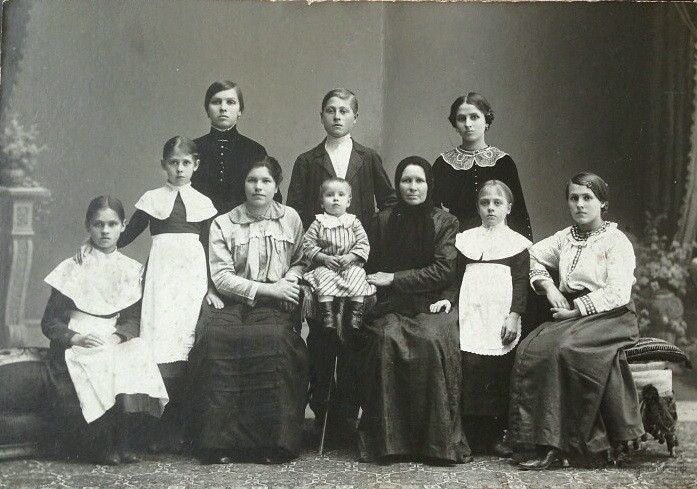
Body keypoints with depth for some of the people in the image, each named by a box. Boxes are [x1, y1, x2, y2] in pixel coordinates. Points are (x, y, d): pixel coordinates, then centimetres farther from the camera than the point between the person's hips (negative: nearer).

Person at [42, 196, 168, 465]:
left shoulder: (131, 270, 14)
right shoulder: (72, 269, 5)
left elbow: (133, 319, 7)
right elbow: (49, 322, 1)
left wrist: (117, 336, -14)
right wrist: (75, 338, -17)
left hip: (115, 343, 3)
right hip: (76, 347, -3)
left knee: (140, 352, -30)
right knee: (101, 365, -35)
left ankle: (118, 443, -24)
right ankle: (99, 446, -21)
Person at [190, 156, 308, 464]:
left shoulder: (290, 219, 13)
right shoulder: (224, 224, 9)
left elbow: (300, 262, 20)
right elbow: (221, 277, 1)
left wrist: (288, 281, -3)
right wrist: (266, 289, -8)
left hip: (276, 306, 0)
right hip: (233, 303, 1)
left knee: (272, 338, -35)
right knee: (215, 337, -33)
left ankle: (273, 441, -30)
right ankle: (219, 440, -29)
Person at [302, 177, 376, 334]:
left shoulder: (354, 222, 9)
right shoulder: (318, 224, 5)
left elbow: (363, 244, 3)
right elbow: (308, 245, 0)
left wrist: (350, 257, -13)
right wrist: (325, 258, -13)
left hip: (351, 265, 1)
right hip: (325, 266, -1)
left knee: (357, 276, -28)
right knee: (324, 279, -31)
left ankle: (356, 313, -25)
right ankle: (328, 314, -32)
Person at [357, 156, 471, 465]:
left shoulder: (445, 222, 8)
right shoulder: (383, 221, 15)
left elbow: (443, 271, -2)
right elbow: (371, 268, 14)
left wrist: (394, 279, -7)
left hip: (432, 305, -1)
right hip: (390, 306, 1)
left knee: (435, 340, -33)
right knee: (386, 338, -32)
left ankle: (438, 440, -23)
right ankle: (388, 437, -25)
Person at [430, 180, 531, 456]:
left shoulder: (516, 243, 11)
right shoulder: (466, 239, 18)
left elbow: (520, 282, 4)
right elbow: (456, 276, 16)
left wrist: (514, 314, -7)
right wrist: (448, 298, -2)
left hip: (501, 317, -1)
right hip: (469, 314, 1)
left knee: (500, 374, -6)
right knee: (469, 371, -8)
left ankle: (497, 435, 1)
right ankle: (473, 435, -4)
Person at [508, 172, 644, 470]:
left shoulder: (616, 241, 0)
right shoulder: (565, 238, 18)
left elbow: (617, 294, -11)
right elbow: (530, 256, 28)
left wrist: (576, 308, -14)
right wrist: (548, 286, 10)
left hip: (609, 317, -5)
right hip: (570, 316, 5)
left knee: (563, 348, -35)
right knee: (530, 349, -25)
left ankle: (555, 444, -31)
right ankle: (546, 443, -29)